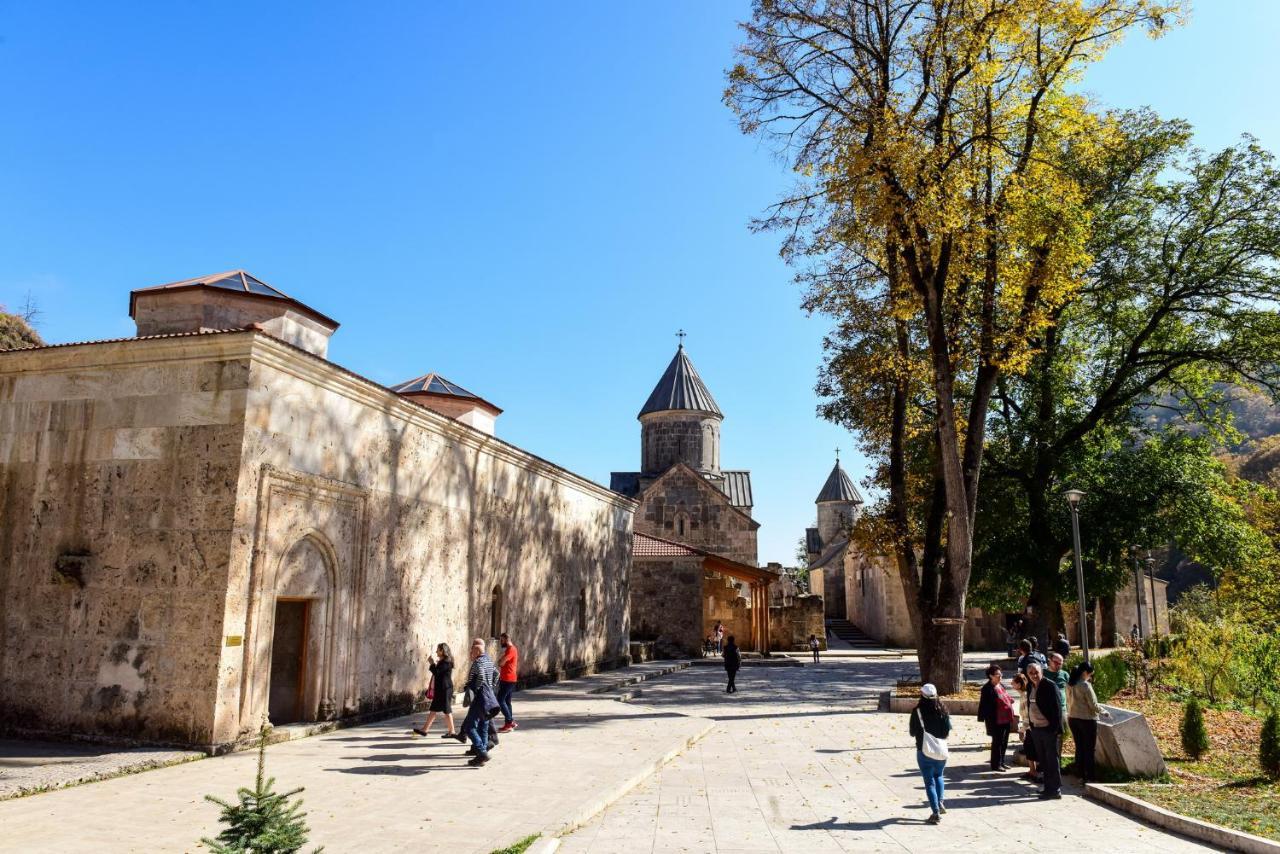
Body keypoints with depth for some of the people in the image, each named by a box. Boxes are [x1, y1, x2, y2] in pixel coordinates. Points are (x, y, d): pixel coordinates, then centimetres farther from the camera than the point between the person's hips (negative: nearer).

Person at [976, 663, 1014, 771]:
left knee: (1004, 743, 17)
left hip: (1006, 720, 8)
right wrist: (983, 718, -19)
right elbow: (983, 705, -17)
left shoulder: (1001, 686, 10)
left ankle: (1001, 762, 30)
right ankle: (995, 764, 13)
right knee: (997, 743, 2)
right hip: (996, 721, -8)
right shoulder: (987, 689, -16)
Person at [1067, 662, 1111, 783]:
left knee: (1079, 748, 14)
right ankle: (1089, 777, 8)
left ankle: (1081, 775, 19)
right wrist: (1103, 712, 4)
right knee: (1089, 749, 4)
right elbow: (1093, 704, -15)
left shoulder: (1070, 684, 4)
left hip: (1073, 718, 7)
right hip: (1086, 719, -7)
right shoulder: (1085, 685, -18)